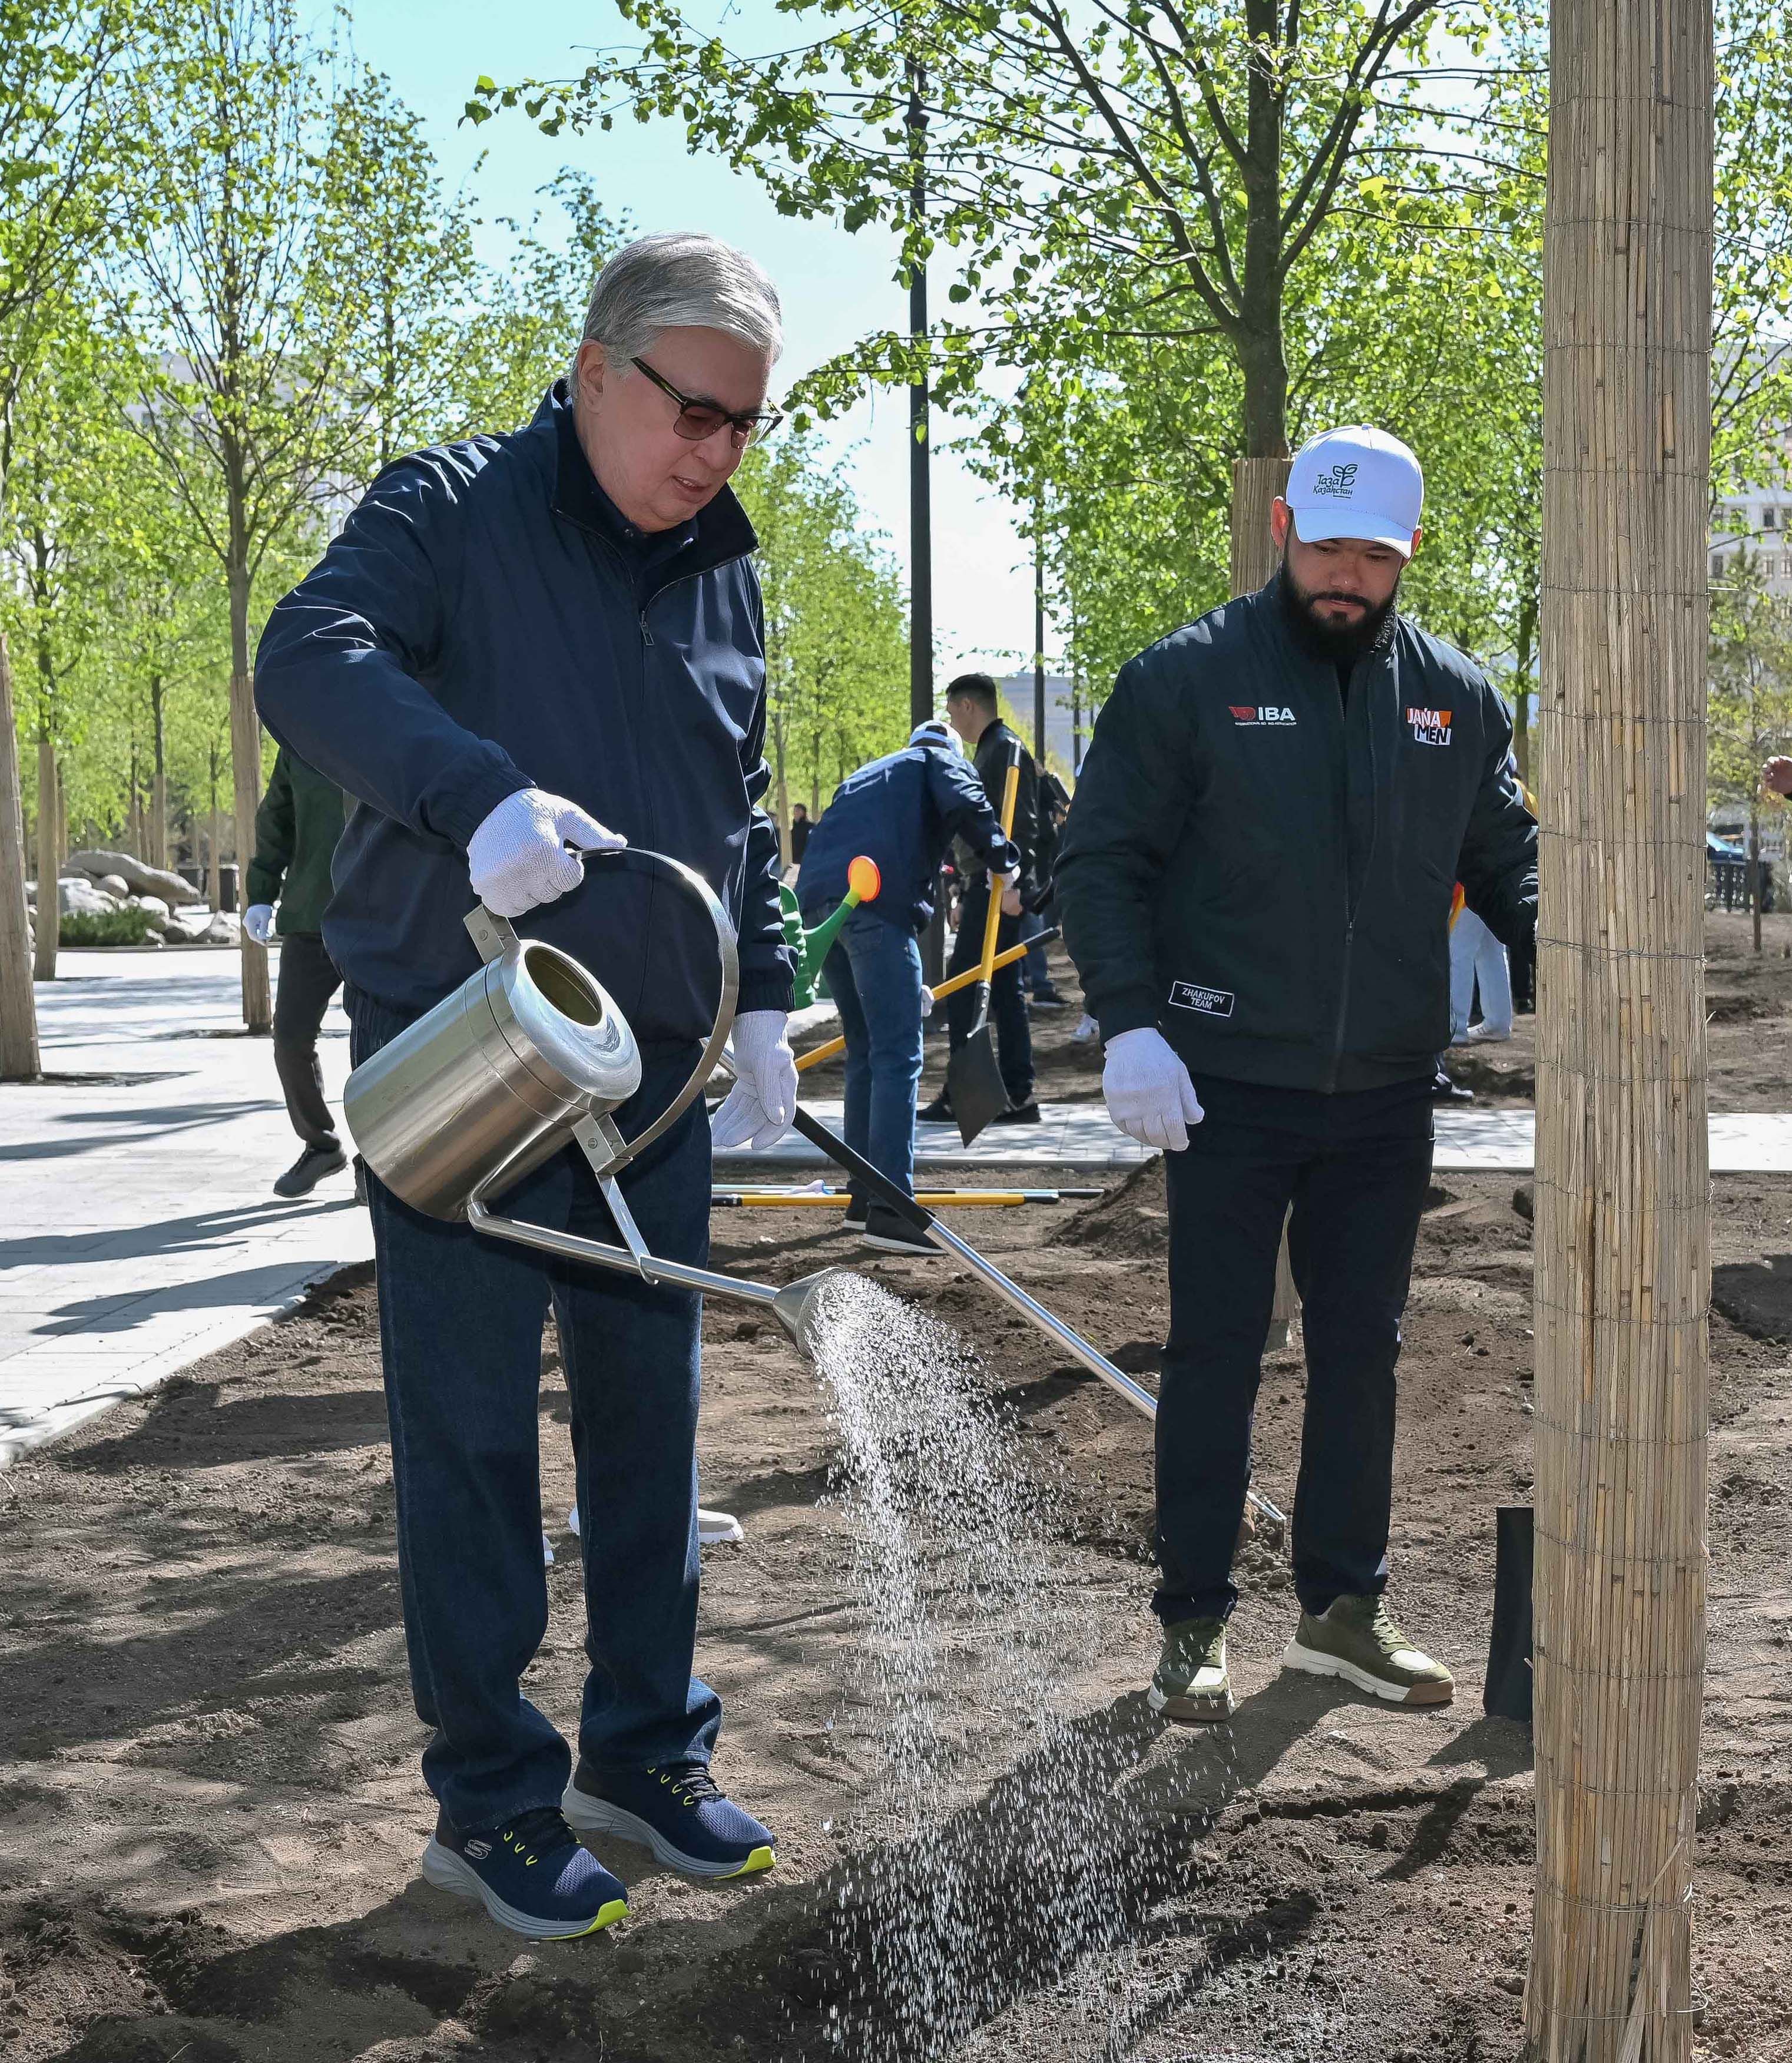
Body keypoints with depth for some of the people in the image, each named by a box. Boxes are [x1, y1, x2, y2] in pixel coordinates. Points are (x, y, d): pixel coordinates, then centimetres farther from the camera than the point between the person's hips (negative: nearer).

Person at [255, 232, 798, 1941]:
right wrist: (479, 793, -41)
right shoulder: (453, 510, -7)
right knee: (471, 1438, 2)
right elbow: (309, 660, -25)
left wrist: (761, 1000, 13)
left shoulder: (725, 572, 12)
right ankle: (489, 1803, 15)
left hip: (654, 1071, 6)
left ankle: (644, 1750, 28)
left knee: (648, 1415, 13)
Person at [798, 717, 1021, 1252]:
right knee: (898, 1056, -10)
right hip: (877, 901, -8)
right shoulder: (941, 760, 18)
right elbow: (967, 804, -7)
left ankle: (864, 1197, 20)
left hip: (818, 900, 8)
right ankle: (890, 1209, -18)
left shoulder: (864, 775, 37)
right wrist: (1002, 860, 8)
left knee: (865, 1052, 16)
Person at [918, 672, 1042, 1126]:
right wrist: (969, 895, 27)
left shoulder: (1006, 749, -10)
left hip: (998, 890, -10)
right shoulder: (991, 750, 21)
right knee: (1004, 991, 8)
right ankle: (1017, 1097, 9)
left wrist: (1011, 882, -28)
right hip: (989, 889, 10)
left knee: (961, 986, -10)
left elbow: (1021, 824, -21)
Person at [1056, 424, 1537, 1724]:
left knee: (1362, 1351, 13)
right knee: (1216, 1352, 3)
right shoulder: (1190, 679, -5)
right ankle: (1195, 1620, 15)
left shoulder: (1453, 695, 7)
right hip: (1230, 1088, -4)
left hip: (1386, 1094, 4)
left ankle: (1344, 1605, 27)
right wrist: (1130, 1024, -16)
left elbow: (1508, 861, 13)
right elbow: (1102, 861, -5)